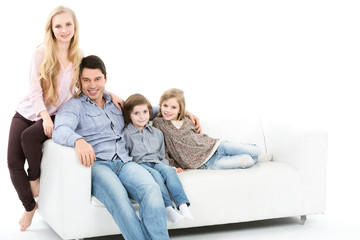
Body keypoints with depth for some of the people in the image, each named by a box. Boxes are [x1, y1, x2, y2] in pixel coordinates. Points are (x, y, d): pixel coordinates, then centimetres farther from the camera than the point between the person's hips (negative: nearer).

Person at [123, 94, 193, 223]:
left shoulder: (157, 133, 20)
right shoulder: (126, 134, 5)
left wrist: (166, 164, 6)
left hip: (156, 163, 4)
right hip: (139, 164, -4)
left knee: (168, 170, -30)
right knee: (155, 175, -35)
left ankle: (183, 205, -41)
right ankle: (168, 208, -44)